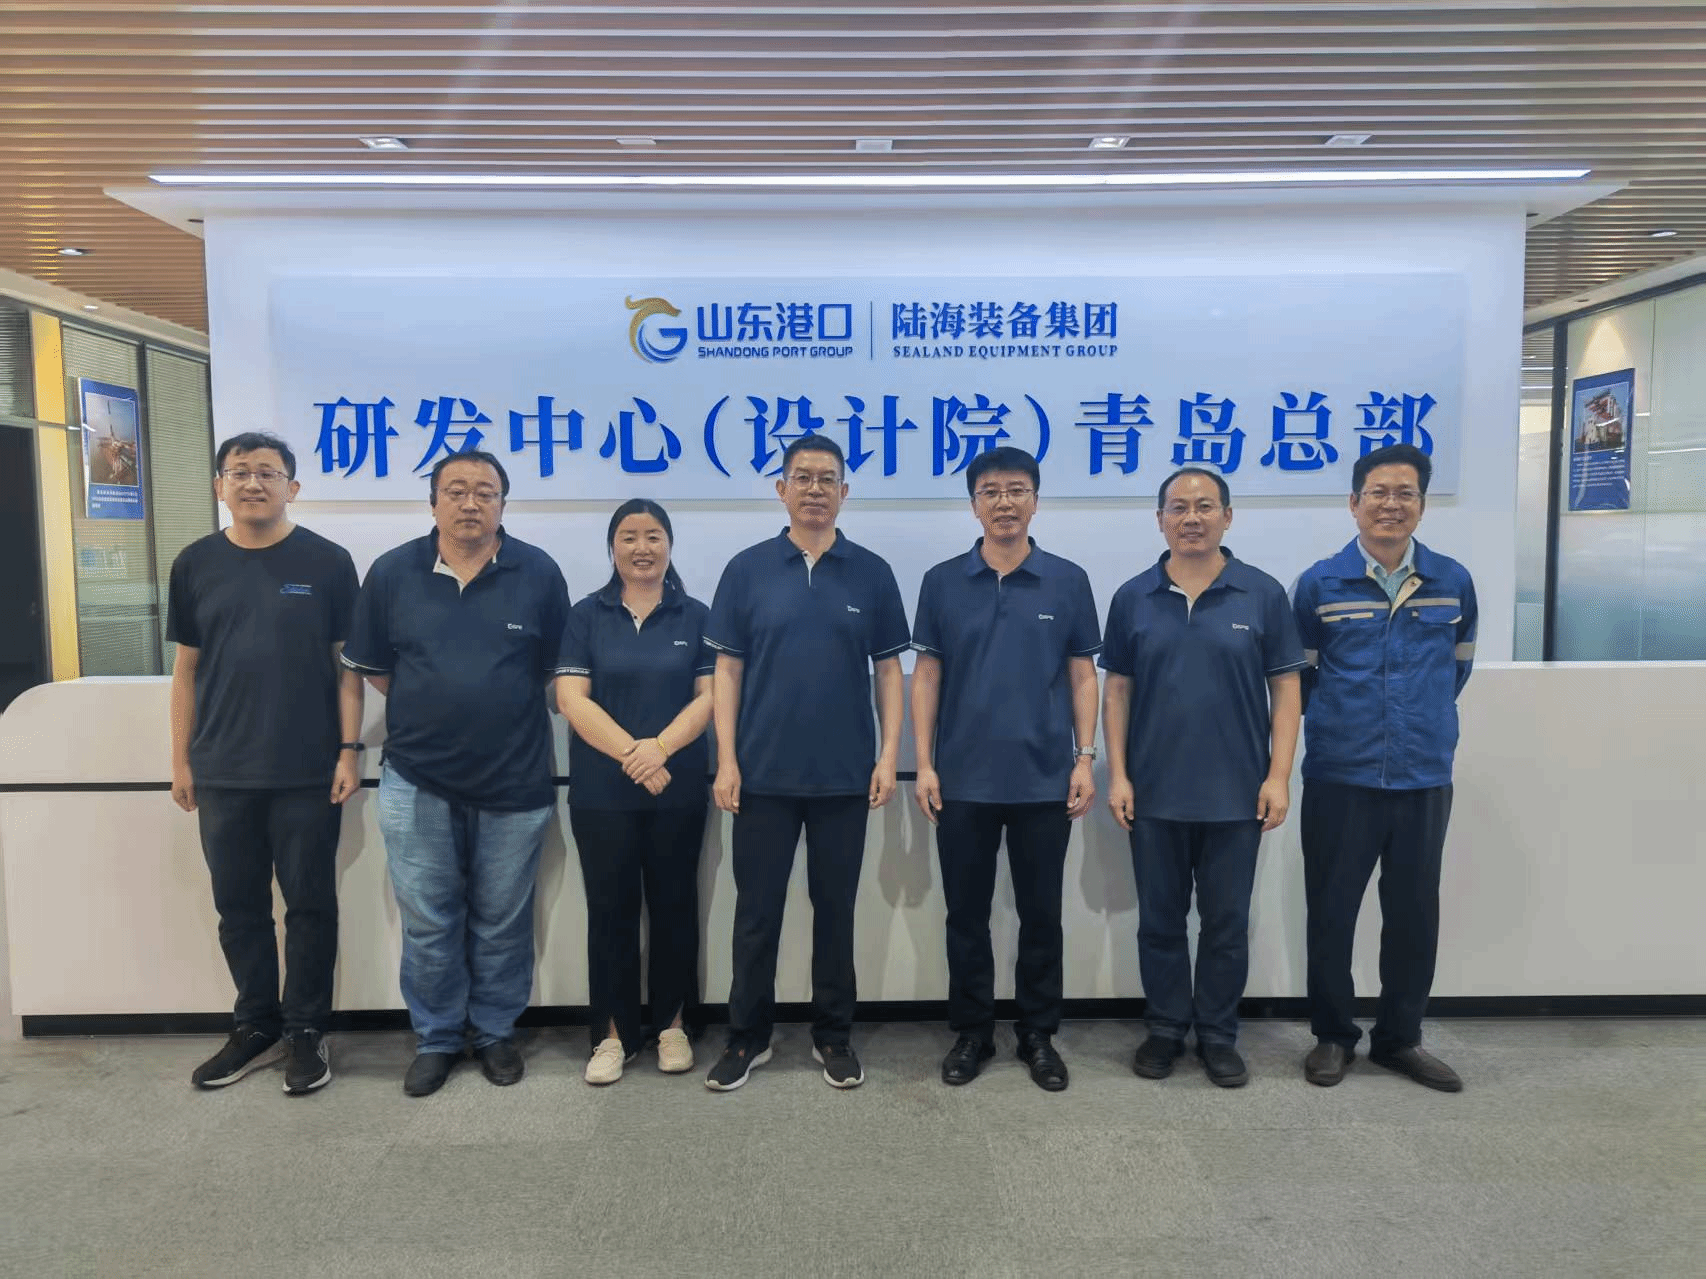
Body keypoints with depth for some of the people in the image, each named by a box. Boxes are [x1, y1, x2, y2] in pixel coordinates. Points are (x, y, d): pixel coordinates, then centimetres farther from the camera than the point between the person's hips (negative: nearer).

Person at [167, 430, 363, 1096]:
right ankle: (255, 1028, 29)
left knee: (309, 905, 6)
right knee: (238, 906, 13)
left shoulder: (327, 562, -3)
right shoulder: (195, 564, 5)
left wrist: (349, 751, -8)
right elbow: (187, 666, 9)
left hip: (308, 772, -3)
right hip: (221, 773, 3)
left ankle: (306, 1031, 21)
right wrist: (181, 759, 7)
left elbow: (347, 663, -2)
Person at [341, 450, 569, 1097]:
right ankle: (436, 1038, 28)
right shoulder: (392, 572, -1)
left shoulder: (538, 573, -4)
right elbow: (372, 666, 9)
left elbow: (556, 668, 5)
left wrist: (506, 709, 2)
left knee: (502, 922, 12)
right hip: (417, 782, 1)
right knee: (427, 922, 9)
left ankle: (495, 1031, 31)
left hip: (515, 782, -1)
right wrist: (432, 709, 5)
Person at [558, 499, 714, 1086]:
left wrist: (661, 746, -17)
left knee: (674, 905, 8)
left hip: (679, 790, 0)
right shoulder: (586, 615, 4)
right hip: (601, 792, 0)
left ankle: (673, 1024, 22)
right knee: (610, 909, 6)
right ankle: (613, 1032, 17)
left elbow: (709, 696, -1)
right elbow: (571, 697, -5)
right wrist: (631, 754, -17)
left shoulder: (695, 617, 5)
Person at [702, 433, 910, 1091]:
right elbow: (727, 670, 1)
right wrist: (726, 760, -6)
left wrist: (889, 756, -4)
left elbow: (888, 670, 4)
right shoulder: (747, 570, 1)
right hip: (763, 773, 0)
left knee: (835, 908, 11)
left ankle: (834, 1035, 25)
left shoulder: (871, 573, 3)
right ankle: (748, 1036, 23)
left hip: (844, 775, 1)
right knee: (756, 910, 8)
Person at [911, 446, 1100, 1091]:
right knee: (966, 916, 10)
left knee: (1040, 915, 10)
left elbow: (1082, 675, 4)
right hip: (963, 780, 1)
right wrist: (924, 763, -3)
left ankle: (1039, 1035, 25)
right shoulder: (942, 582, 2)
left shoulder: (1068, 581, 2)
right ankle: (971, 1032, 25)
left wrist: (1085, 759, -3)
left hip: (1044, 780, 0)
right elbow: (926, 675, 3)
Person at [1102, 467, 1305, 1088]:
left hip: (1236, 794, -1)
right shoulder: (1133, 598, 2)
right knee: (1159, 920, 11)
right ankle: (1165, 1028, 27)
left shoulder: (1263, 594, -1)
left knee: (1226, 923, 10)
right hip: (1154, 794, 1)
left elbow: (1285, 688, -1)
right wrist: (1117, 774, -2)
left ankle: (1218, 1035, 26)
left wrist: (1279, 776, -7)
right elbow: (1117, 689, 4)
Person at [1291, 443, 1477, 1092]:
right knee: (1331, 911, 7)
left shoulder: (1453, 582, 2)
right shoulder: (1318, 584, -3)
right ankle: (1332, 1035, 24)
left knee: (1414, 914, 11)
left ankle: (1400, 1039, 29)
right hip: (1339, 778, -2)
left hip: (1425, 778, 2)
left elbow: (1458, 665, 17)